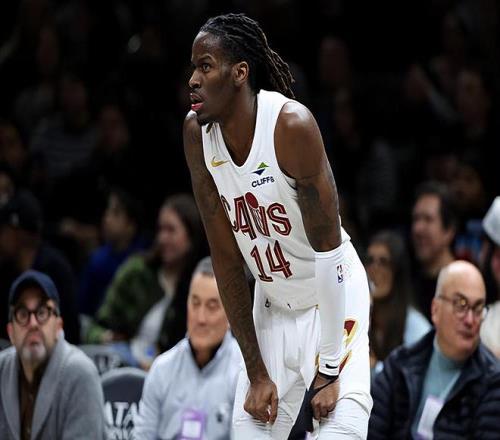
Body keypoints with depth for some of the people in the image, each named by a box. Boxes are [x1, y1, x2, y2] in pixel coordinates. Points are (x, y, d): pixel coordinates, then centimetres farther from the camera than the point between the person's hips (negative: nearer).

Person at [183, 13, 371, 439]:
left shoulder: (292, 125, -26)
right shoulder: (197, 134, -9)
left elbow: (328, 253, -23)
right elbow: (227, 259, -5)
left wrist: (329, 371, -22)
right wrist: (256, 373, -6)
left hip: (333, 299, -5)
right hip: (272, 307, 5)